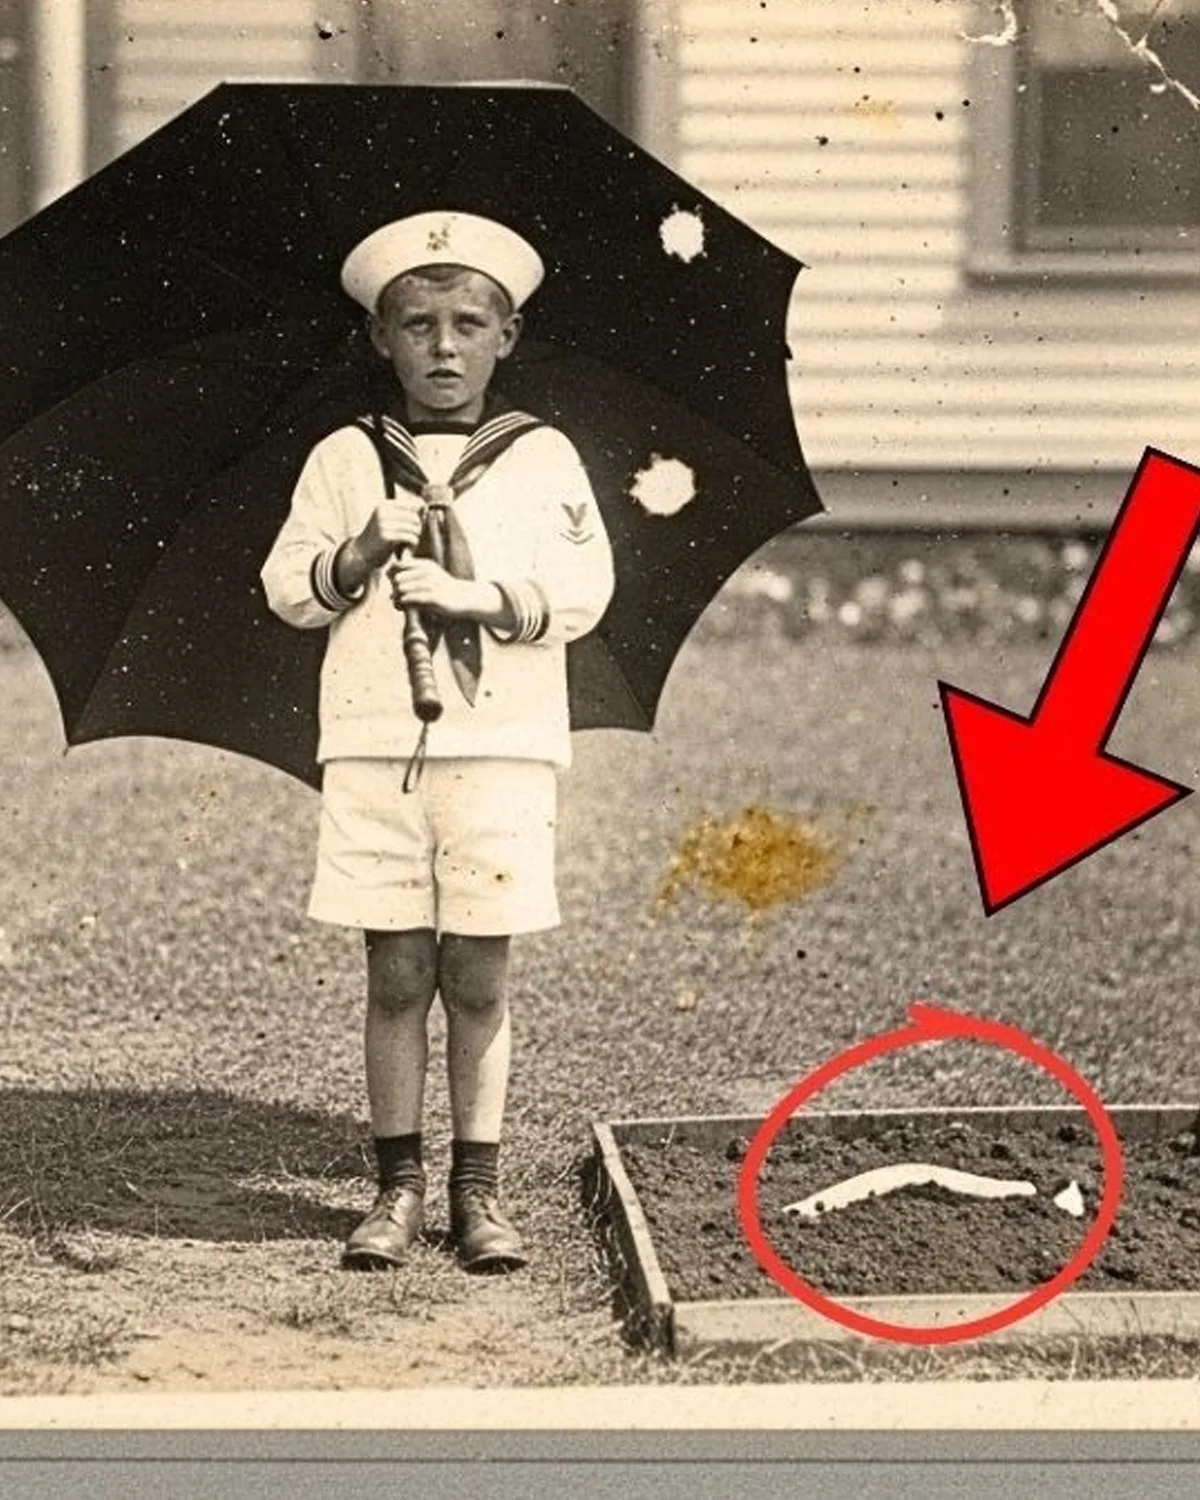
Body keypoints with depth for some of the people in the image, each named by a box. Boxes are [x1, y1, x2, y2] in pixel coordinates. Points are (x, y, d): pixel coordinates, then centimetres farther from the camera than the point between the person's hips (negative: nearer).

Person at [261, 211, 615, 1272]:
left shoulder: (542, 459, 6)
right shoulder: (345, 462, 9)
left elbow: (583, 589, -1)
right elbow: (289, 588, 7)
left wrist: (483, 596, -15)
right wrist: (360, 554, -11)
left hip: (502, 747, -1)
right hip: (374, 749, 1)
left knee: (477, 976, 2)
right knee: (397, 974, 3)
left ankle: (478, 1191, 11)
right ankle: (399, 1189, 11)